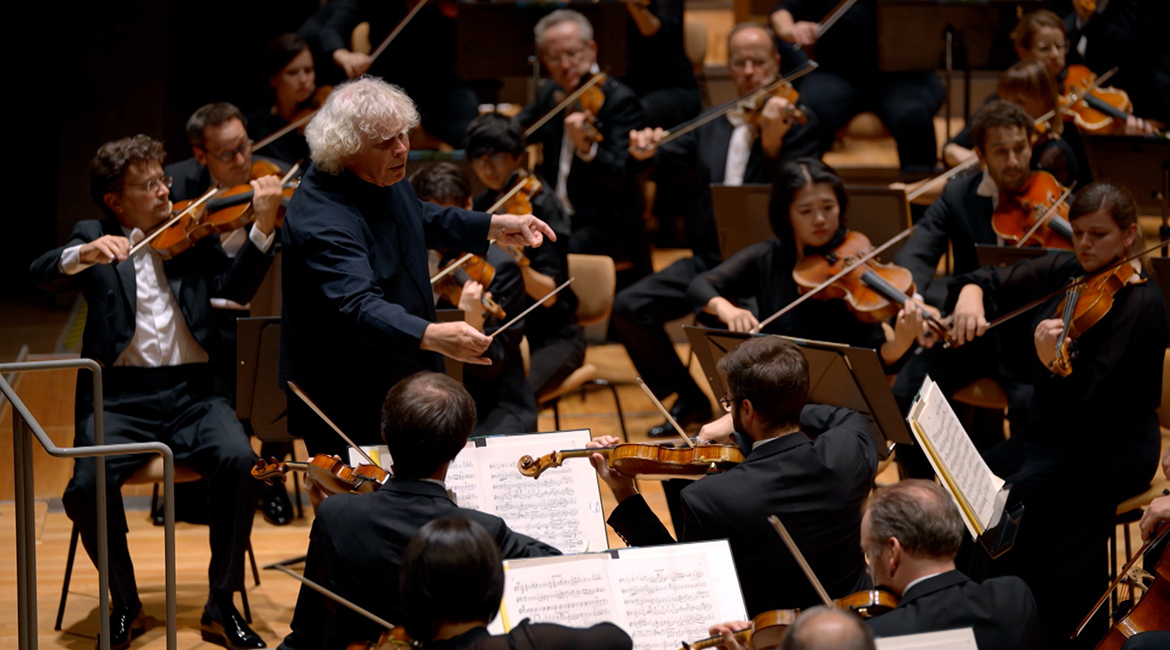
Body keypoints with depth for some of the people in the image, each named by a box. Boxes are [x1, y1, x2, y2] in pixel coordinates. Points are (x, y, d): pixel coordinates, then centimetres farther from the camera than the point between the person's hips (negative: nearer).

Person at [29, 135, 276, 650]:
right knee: (88, 486, -28)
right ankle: (125, 606, -2)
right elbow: (40, 274, -7)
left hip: (192, 392, 1)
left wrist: (262, 229, -18)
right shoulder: (94, 238, 10)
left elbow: (235, 289, -4)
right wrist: (84, 255, -27)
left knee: (238, 460, -28)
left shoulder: (194, 235, 13)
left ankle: (222, 606, -14)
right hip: (120, 396, -1)